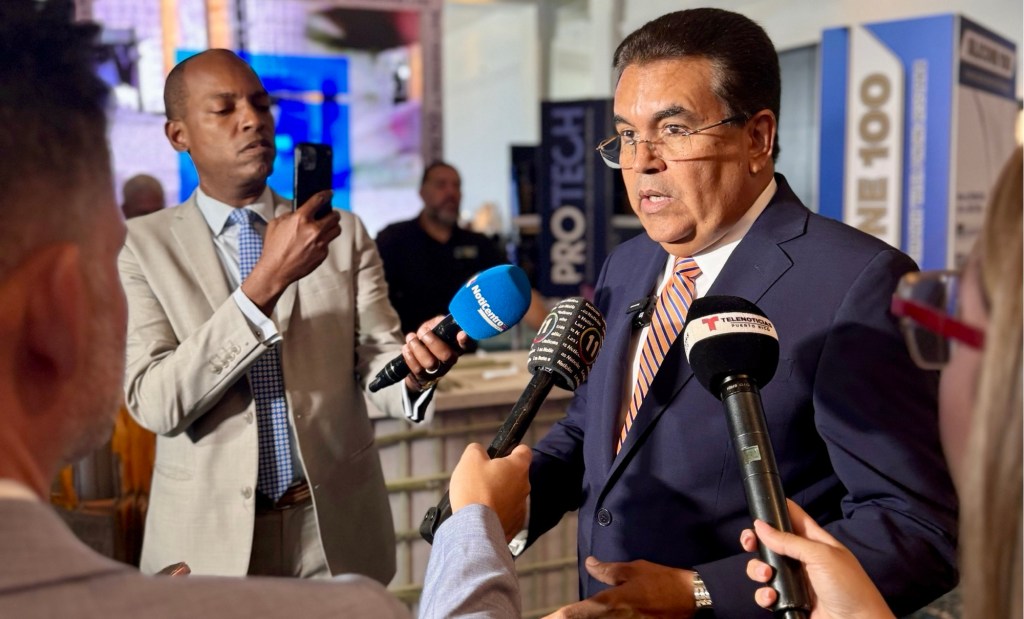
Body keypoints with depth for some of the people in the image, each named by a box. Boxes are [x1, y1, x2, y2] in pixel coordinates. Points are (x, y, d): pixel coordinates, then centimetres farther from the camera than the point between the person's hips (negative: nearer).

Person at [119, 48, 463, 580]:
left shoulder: (346, 234, -1)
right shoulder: (142, 244, -6)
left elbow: (375, 365, -5)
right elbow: (153, 403, -17)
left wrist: (416, 370, -28)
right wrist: (266, 280, -27)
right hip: (210, 537, -1)